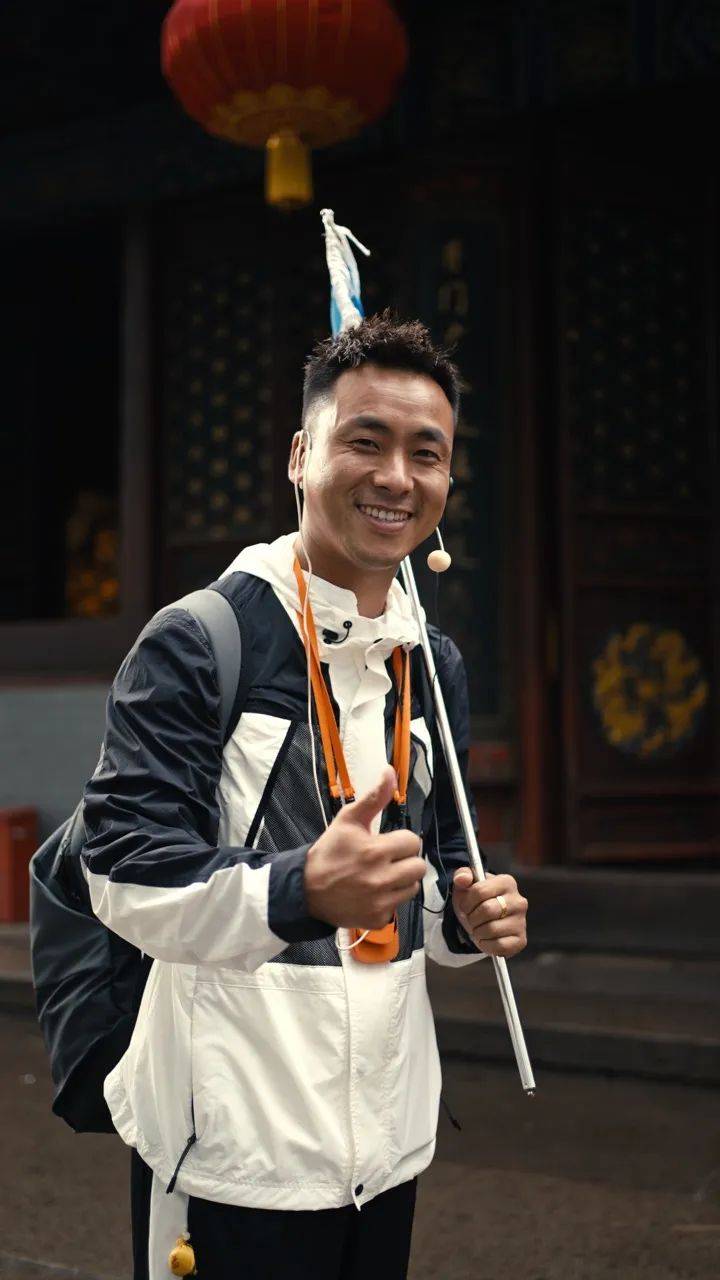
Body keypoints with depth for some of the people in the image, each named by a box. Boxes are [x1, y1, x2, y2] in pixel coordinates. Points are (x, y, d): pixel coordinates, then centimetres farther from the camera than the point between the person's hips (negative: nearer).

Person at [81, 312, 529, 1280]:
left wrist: (466, 919, 0)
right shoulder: (198, 642, -12)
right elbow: (126, 876, -18)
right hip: (231, 1146, -6)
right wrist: (301, 892, -34)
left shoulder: (437, 665, 10)